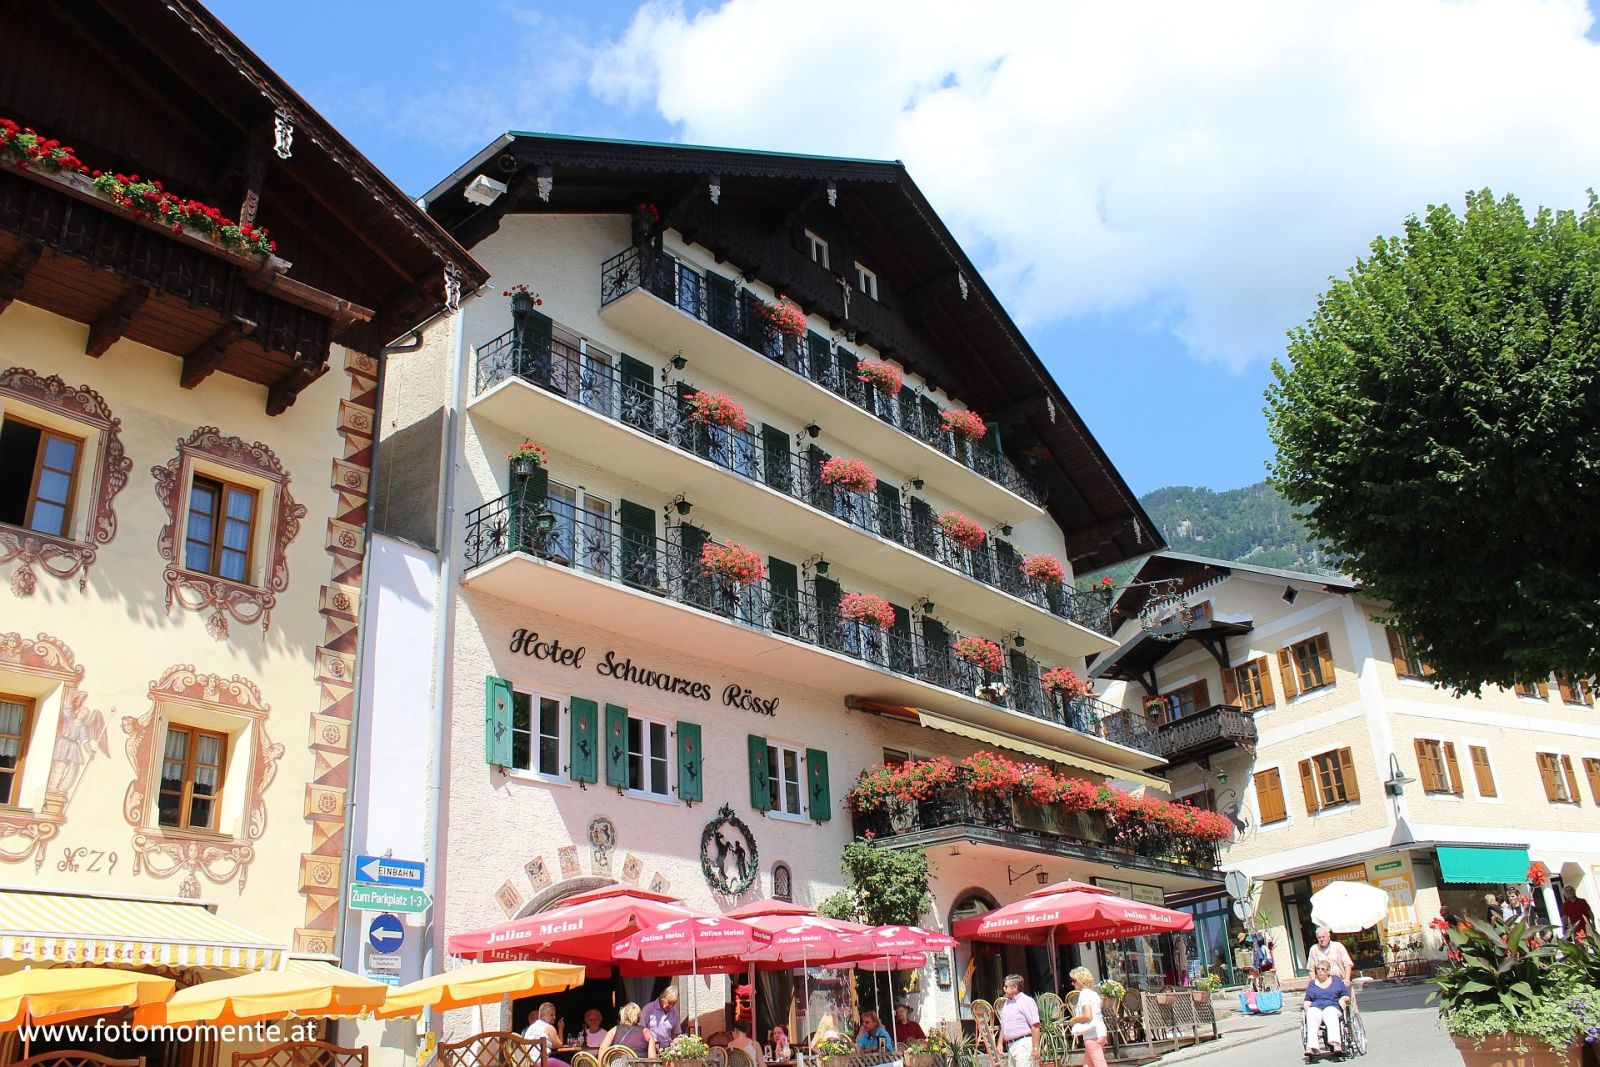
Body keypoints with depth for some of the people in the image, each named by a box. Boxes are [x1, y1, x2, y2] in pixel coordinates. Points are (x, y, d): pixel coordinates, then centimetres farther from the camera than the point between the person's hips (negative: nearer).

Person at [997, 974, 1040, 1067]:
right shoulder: (1006, 1003, 18)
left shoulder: (1027, 1001, -8)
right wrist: (1000, 1043, 14)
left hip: (1023, 1044, -9)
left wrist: (1035, 1048, -18)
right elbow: (1003, 1026, 24)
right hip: (1010, 1045, 9)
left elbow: (1035, 1027, -14)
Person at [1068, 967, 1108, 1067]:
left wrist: (1074, 1019, -5)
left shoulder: (1084, 994, -10)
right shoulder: (1093, 993, 17)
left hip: (1092, 1035, -10)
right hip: (1099, 1032, 10)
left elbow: (1088, 1016, -21)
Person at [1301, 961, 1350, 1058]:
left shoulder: (1336, 980, 22)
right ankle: (1312, 1046, -53)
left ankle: (1336, 1043, -59)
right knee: (1312, 1016, -36)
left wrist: (1342, 1000, -3)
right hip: (1315, 1007, 2)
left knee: (1329, 1013, -40)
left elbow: (1347, 996, 18)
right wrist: (1307, 1005, 2)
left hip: (1332, 1007, -2)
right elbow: (1307, 1000, 25)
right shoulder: (1311, 984, 27)